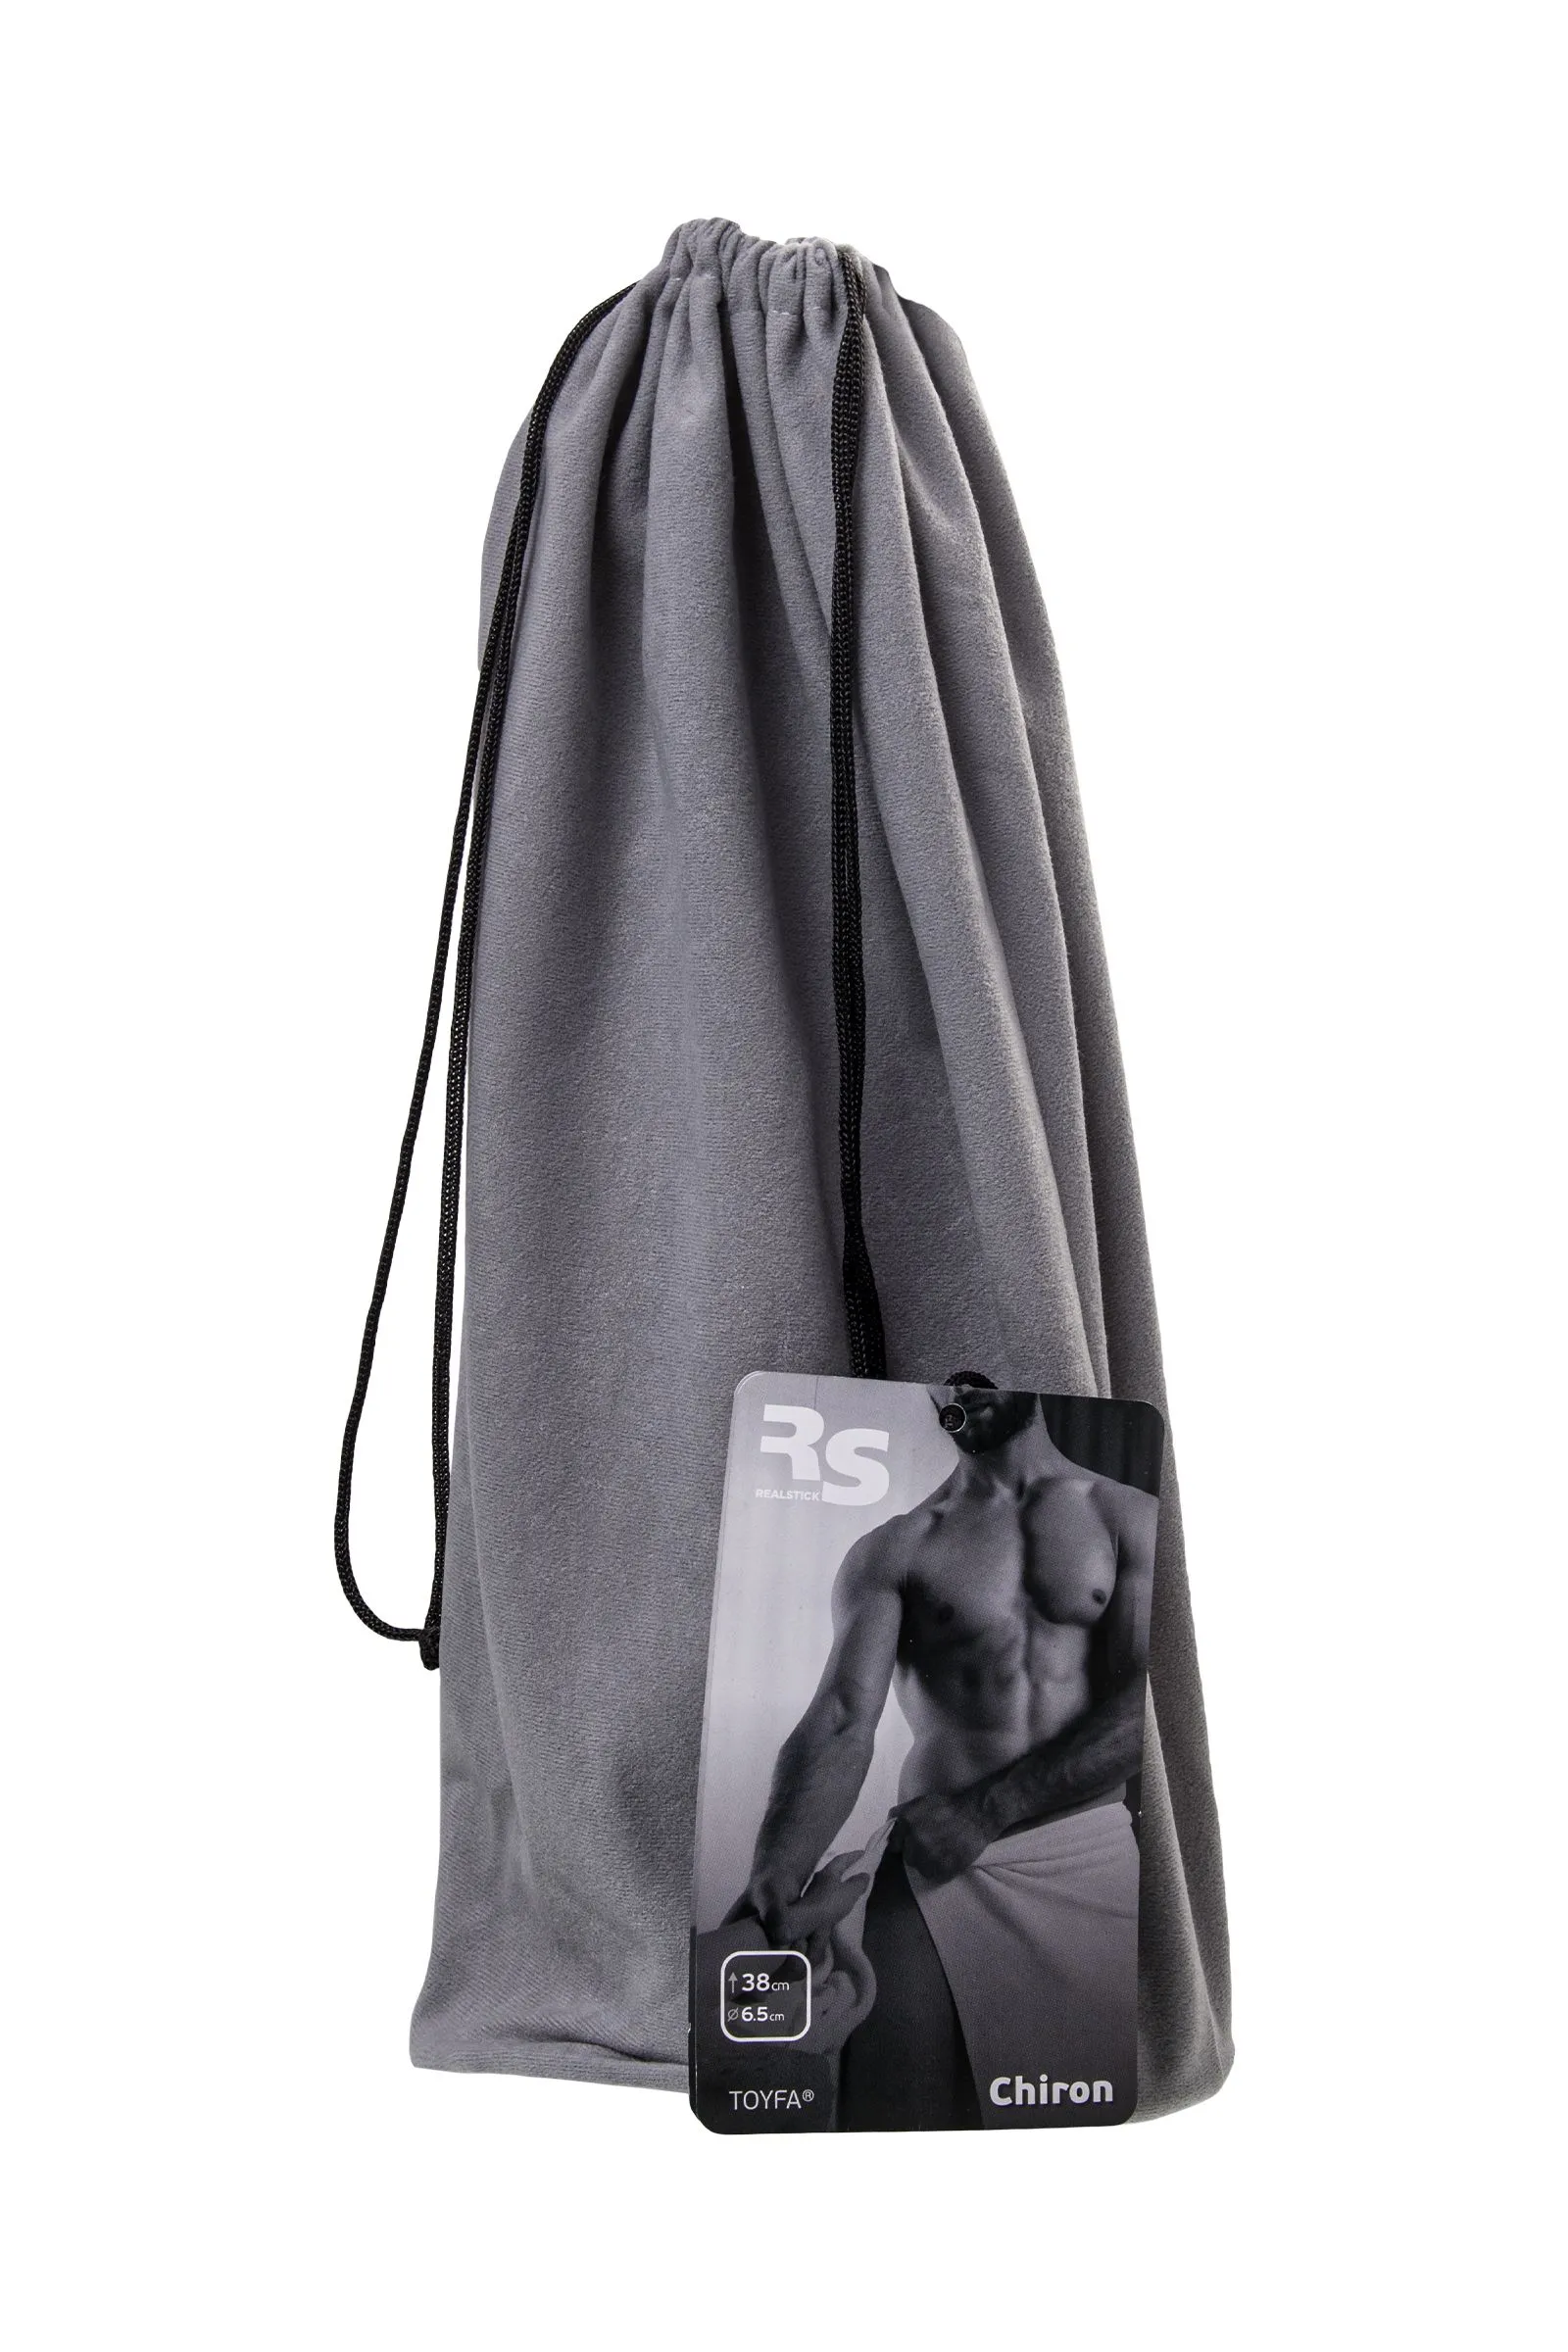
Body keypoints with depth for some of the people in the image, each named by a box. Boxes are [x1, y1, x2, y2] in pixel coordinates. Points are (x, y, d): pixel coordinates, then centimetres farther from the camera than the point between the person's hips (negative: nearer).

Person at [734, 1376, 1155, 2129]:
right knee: (906, 2109, -6)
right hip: (938, 1873, 0)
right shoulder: (892, 1553, 8)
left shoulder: (1130, 1520, 8)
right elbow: (841, 1727, -7)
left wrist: (987, 1813, -13)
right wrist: (776, 1879, -25)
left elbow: (1143, 1707, -4)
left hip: (1098, 1863, 0)